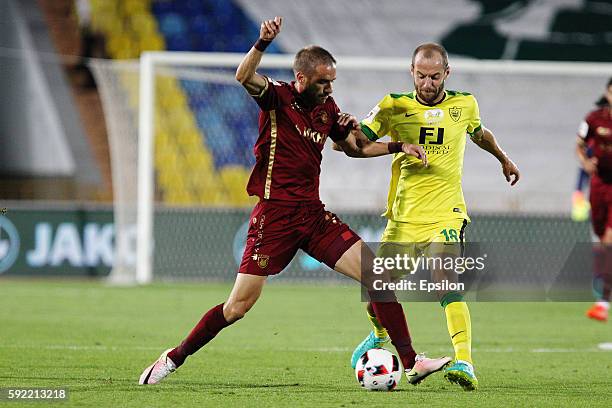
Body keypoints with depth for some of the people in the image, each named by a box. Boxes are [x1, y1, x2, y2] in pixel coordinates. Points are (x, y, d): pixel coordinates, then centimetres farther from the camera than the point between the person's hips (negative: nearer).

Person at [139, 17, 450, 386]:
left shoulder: (327, 108, 11)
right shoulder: (277, 97, -6)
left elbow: (354, 146, 28)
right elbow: (245, 77, -28)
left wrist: (397, 147, 15)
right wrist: (263, 43, -45)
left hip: (313, 215, 5)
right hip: (275, 214, -5)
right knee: (239, 306, -6)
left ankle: (411, 362, -3)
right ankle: (175, 358, 14)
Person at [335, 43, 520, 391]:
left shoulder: (464, 105, 5)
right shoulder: (394, 107, 1)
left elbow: (479, 133, 28)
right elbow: (363, 138, -7)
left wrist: (504, 160, 42)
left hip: (446, 215, -2)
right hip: (404, 216, 2)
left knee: (446, 280, -25)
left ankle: (465, 363, -32)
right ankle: (381, 336, 40)